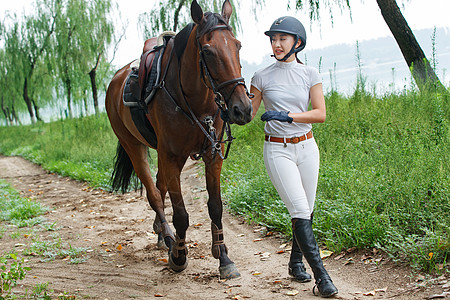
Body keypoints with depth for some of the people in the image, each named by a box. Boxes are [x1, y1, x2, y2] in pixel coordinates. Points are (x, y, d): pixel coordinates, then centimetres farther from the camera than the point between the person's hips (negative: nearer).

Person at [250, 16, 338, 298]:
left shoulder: (310, 74, 2)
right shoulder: (262, 77, 0)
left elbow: (320, 113, -6)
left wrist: (288, 115, -17)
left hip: (307, 147, 3)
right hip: (277, 150, -2)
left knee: (307, 211, 8)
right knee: (300, 211, -12)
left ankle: (296, 261, 29)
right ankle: (321, 274, -10)